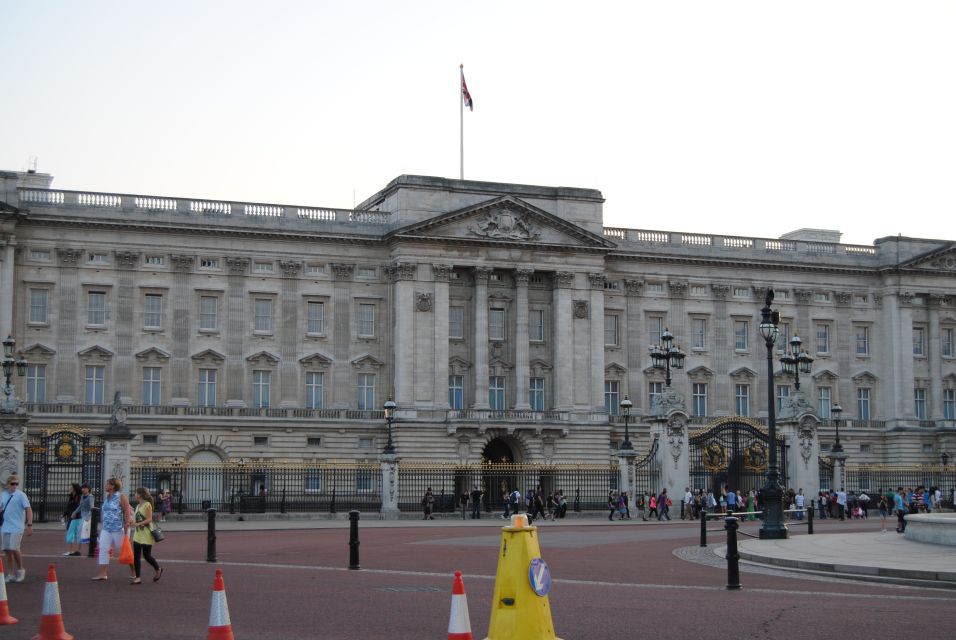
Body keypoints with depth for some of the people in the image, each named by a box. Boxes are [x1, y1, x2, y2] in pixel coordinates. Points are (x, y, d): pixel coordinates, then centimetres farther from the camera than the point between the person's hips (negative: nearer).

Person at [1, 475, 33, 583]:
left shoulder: (21, 495, -6)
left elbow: (28, 509, -10)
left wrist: (29, 525, -18)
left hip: (16, 528, -6)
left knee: (14, 549, -10)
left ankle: (20, 570, 11)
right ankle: (11, 574, 14)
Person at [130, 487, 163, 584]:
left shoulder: (147, 505, -11)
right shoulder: (138, 506, 13)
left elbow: (149, 519, -18)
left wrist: (138, 524, -26)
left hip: (146, 535, -8)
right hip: (137, 534, 8)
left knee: (147, 555, -1)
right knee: (136, 556, 1)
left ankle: (158, 569, 23)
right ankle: (138, 577, 3)